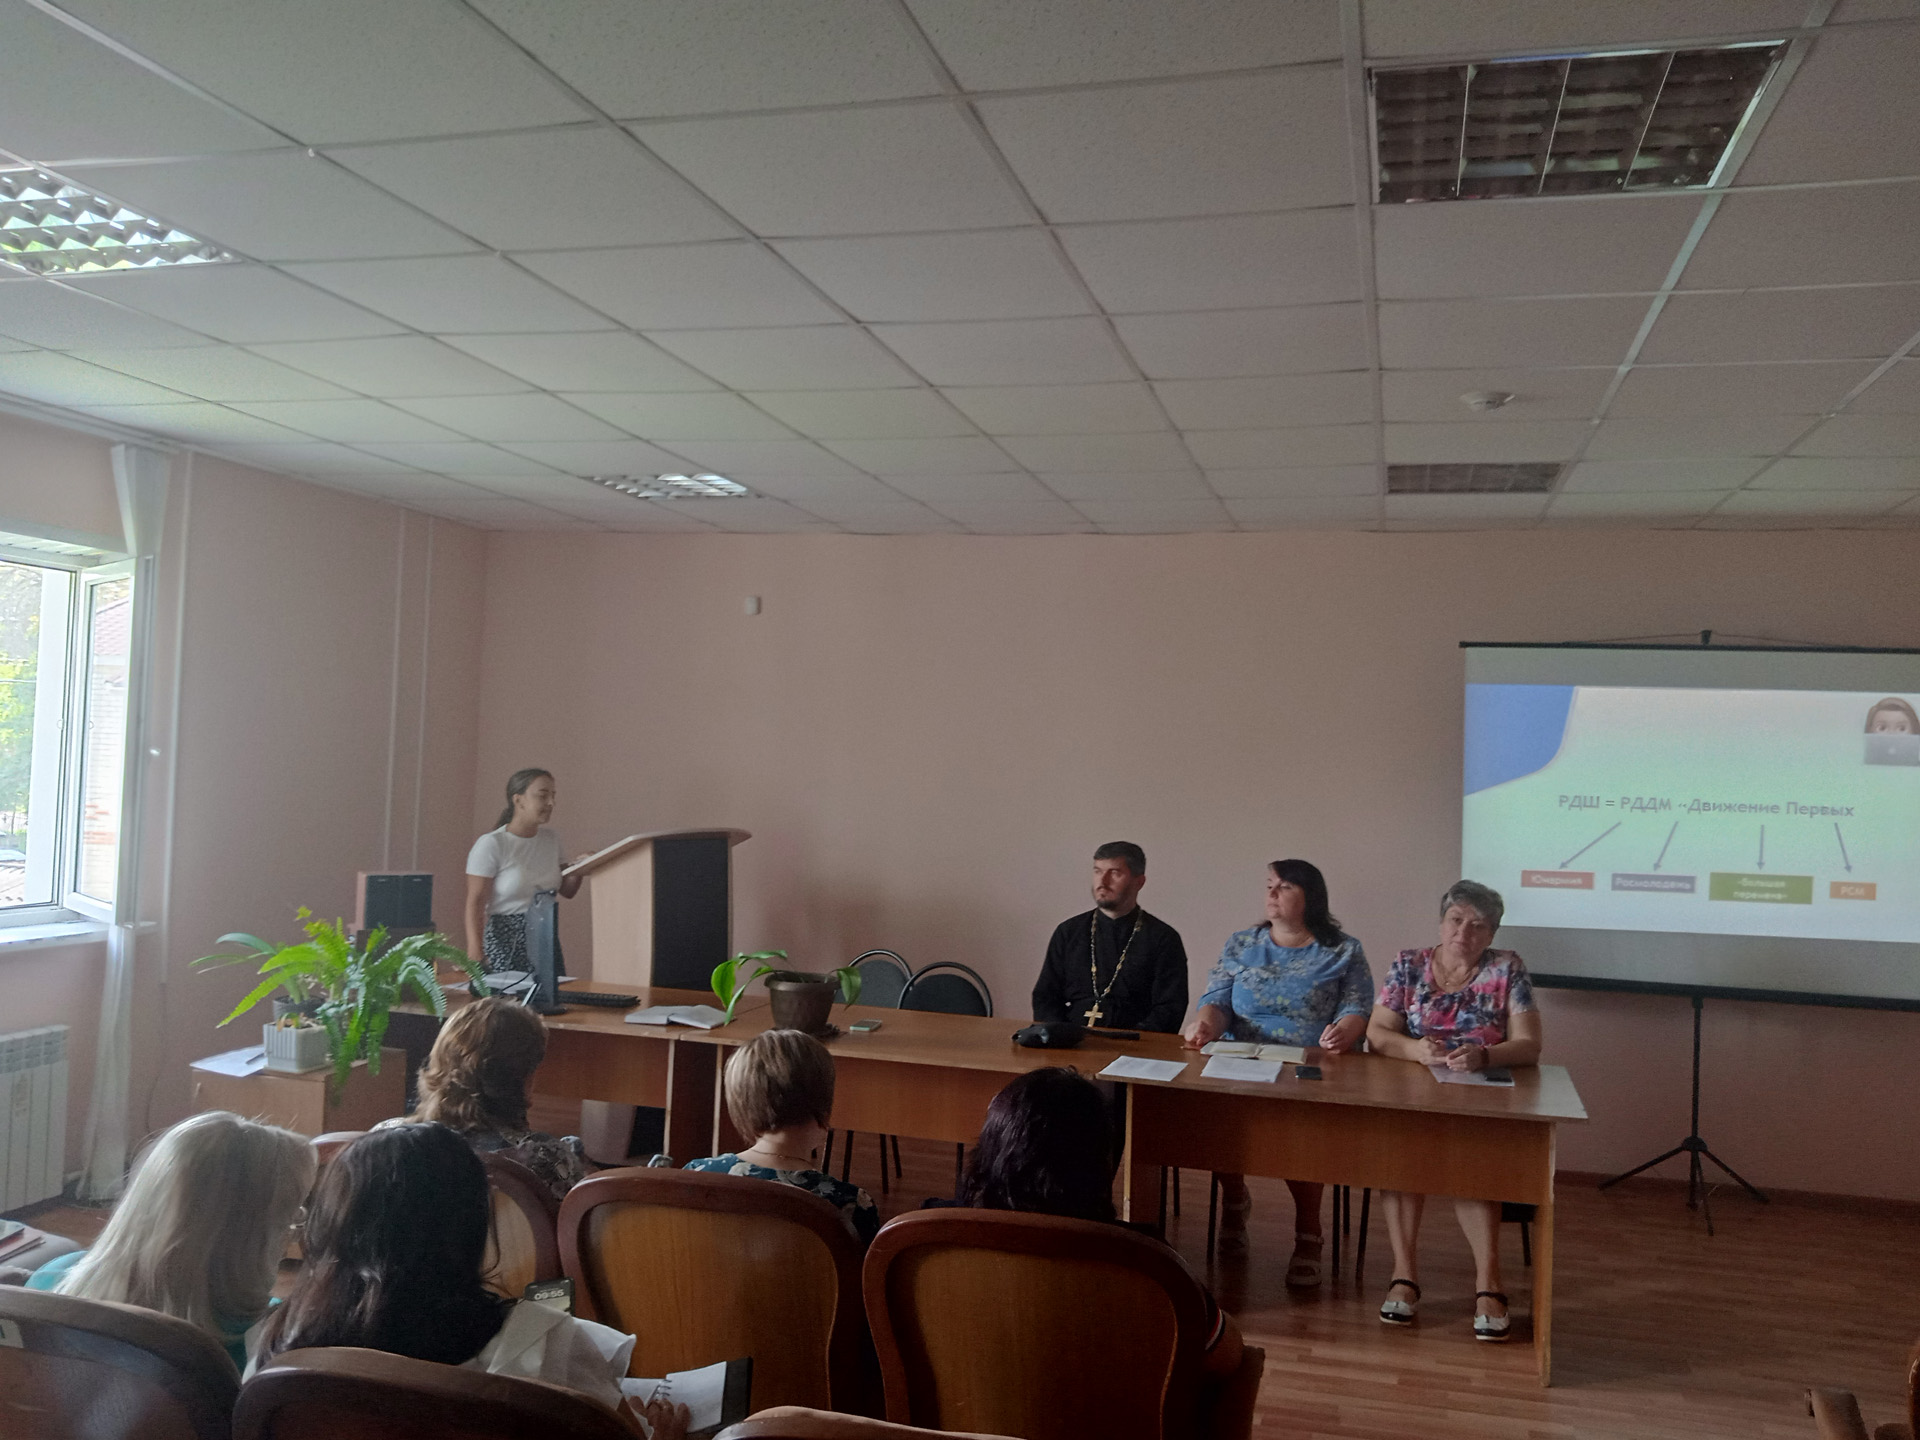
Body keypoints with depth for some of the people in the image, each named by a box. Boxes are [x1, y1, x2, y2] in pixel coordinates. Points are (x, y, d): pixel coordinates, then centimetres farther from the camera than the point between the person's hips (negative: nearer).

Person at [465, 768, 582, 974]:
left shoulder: (550, 839, 9)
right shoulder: (491, 845, -9)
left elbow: (567, 891, 17)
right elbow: (475, 902, -14)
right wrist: (475, 953, -26)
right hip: (505, 941, -5)